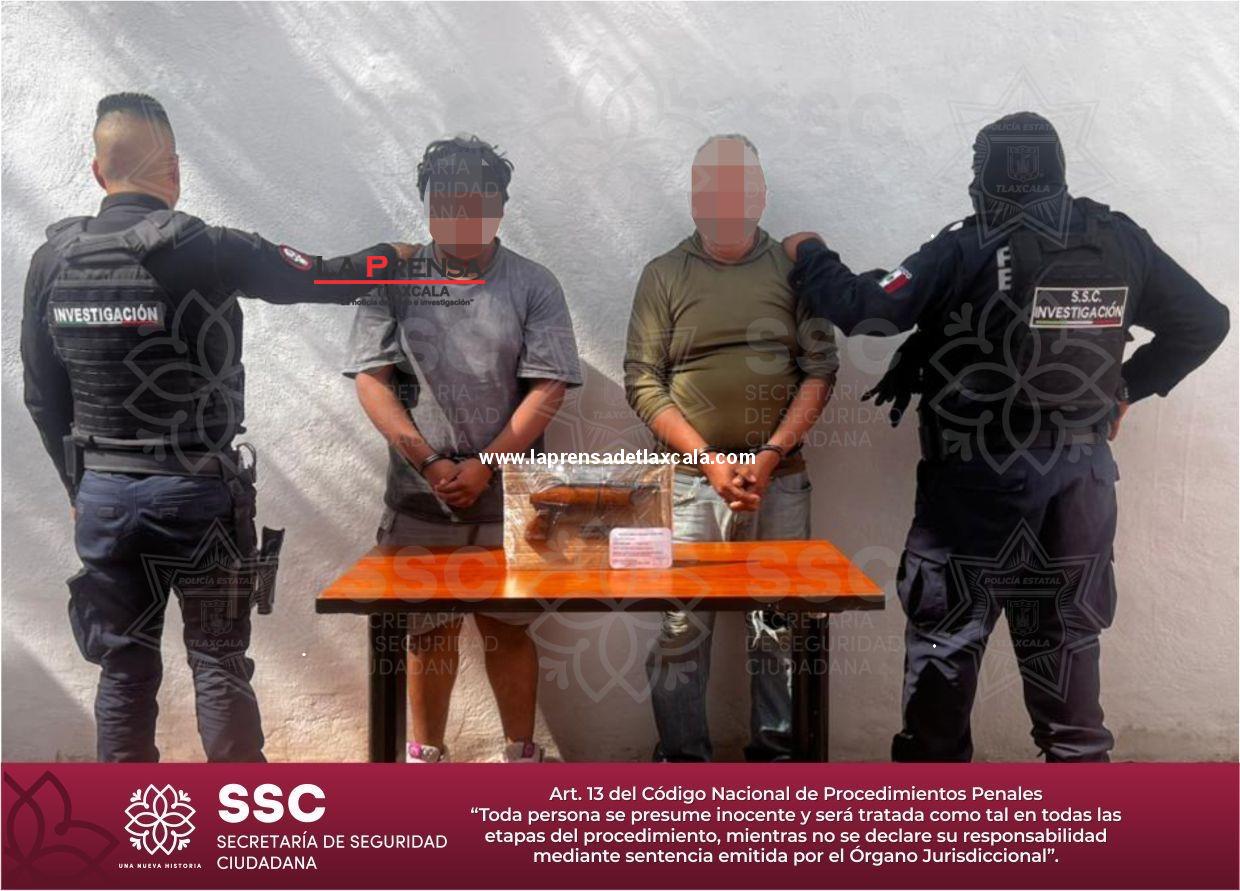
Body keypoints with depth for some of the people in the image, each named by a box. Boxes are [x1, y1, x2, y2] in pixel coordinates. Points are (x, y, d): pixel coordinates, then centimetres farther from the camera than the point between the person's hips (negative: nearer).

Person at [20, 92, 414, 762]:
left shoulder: (53, 259, 1)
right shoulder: (205, 251, -13)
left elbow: (42, 394, 7)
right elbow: (325, 280, -3)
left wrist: (78, 485, 19)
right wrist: (390, 255, 17)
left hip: (102, 493, 4)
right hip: (197, 491, -4)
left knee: (124, 667, 13)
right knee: (219, 663, 7)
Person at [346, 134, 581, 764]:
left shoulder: (532, 285, 3)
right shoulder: (393, 281, 5)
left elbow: (547, 388, -3)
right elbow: (372, 380, 0)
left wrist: (483, 466, -11)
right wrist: (430, 463, -10)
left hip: (507, 500, 0)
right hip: (418, 499, 1)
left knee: (508, 630, 8)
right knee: (428, 633, 10)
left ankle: (520, 754, 23)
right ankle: (426, 755, 26)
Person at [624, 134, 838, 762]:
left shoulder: (793, 270, 8)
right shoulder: (664, 275, 5)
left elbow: (820, 371, 4)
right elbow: (642, 383, 0)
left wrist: (771, 455, -9)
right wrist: (708, 461, -10)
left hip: (779, 479, 1)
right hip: (690, 480, -1)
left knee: (779, 628, 6)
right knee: (680, 628, -1)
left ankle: (775, 752, 20)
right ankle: (682, 757, 12)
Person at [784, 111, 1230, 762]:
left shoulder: (967, 250, -15)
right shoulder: (1120, 242, 0)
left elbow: (866, 311, -15)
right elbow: (1204, 323, 8)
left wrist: (809, 256, 2)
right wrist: (1126, 388, 15)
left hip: (975, 487, -4)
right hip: (1079, 484, 4)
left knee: (944, 639, 9)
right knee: (1065, 640, 17)